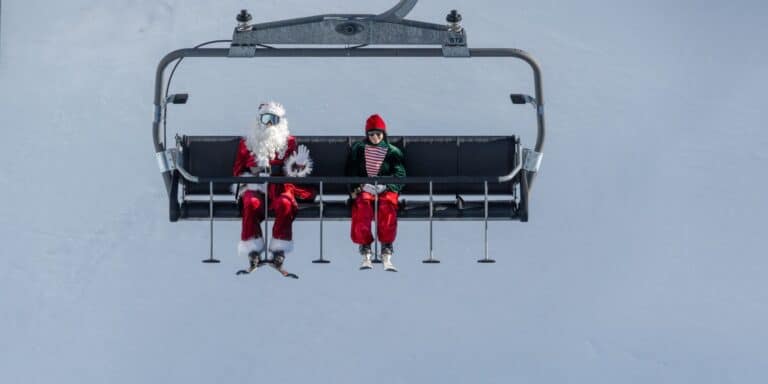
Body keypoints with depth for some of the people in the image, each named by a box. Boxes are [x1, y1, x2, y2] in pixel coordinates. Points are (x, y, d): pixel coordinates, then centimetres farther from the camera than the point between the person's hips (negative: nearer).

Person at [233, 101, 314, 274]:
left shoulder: (288, 142, 14)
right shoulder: (247, 143, 15)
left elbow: (291, 171, 13)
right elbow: (238, 169, 14)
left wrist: (297, 167, -11)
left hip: (279, 187, 0)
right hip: (254, 188, 0)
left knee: (285, 204, -35)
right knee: (251, 204, -35)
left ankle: (278, 252, -29)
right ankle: (253, 252, -29)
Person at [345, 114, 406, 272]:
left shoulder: (393, 152, 11)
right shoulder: (357, 149, 15)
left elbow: (399, 175, 2)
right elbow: (351, 172, 12)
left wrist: (384, 186, -16)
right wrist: (355, 188, -8)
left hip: (386, 189, 0)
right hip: (364, 189, 0)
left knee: (387, 205, -35)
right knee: (363, 205, -35)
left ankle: (387, 255, -38)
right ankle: (366, 255, -36)